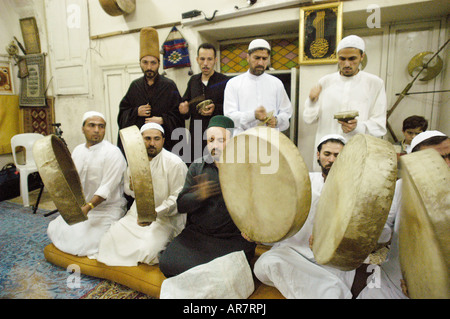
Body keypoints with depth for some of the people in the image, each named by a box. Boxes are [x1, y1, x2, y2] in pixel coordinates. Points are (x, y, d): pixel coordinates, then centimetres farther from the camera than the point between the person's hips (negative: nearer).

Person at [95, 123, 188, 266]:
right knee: (108, 242, -9)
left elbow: (178, 198, -15)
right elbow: (127, 186, 18)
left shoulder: (174, 163, -13)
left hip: (165, 217, -5)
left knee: (145, 251, -25)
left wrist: (156, 212, -26)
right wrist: (131, 188, -7)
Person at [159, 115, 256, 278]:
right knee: (167, 264, -13)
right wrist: (199, 195, -17)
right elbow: (181, 205, 3)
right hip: (196, 233, 4)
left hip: (233, 238, -3)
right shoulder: (197, 166, 9)